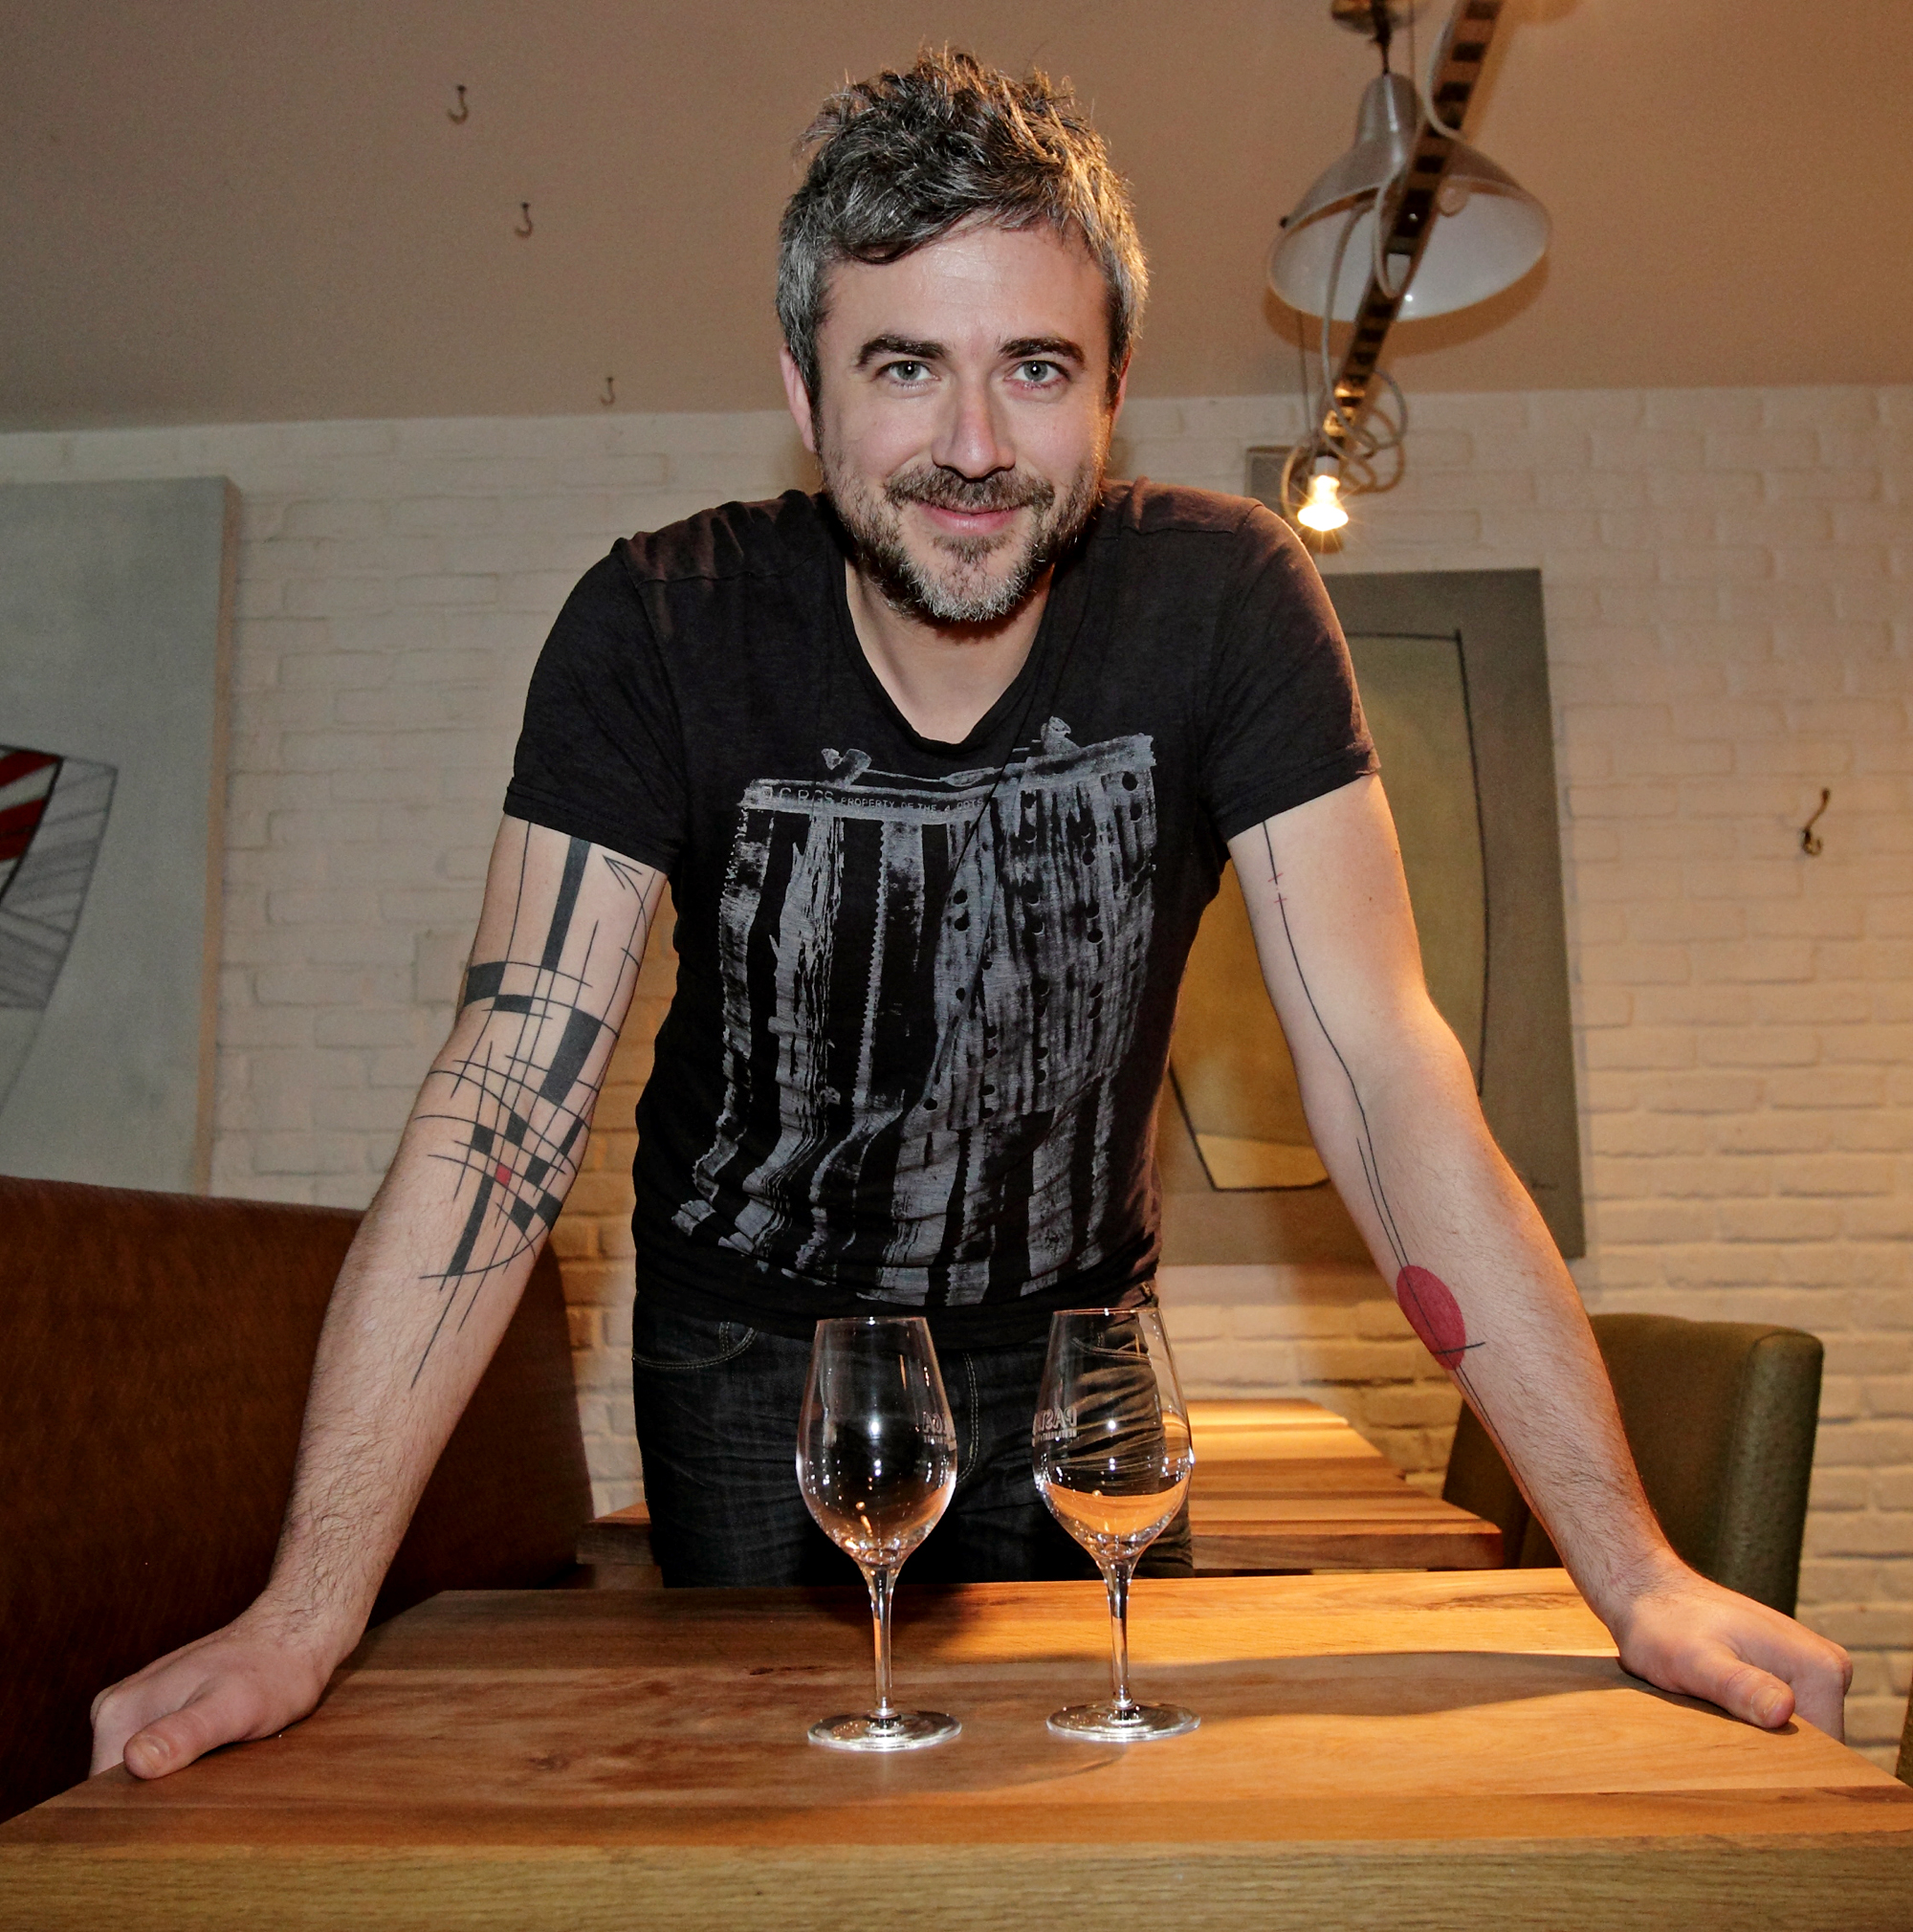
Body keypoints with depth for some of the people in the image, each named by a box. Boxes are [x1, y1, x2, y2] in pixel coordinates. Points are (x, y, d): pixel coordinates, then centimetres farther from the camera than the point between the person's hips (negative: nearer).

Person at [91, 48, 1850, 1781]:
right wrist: (309, 1611, -29)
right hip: (747, 1344, 0)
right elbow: (513, 1092, -23)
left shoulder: (1223, 600, -20)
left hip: (1067, 1333, 1)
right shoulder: (663, 629, -20)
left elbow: (1386, 1078, -22)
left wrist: (1632, 1572, -26)